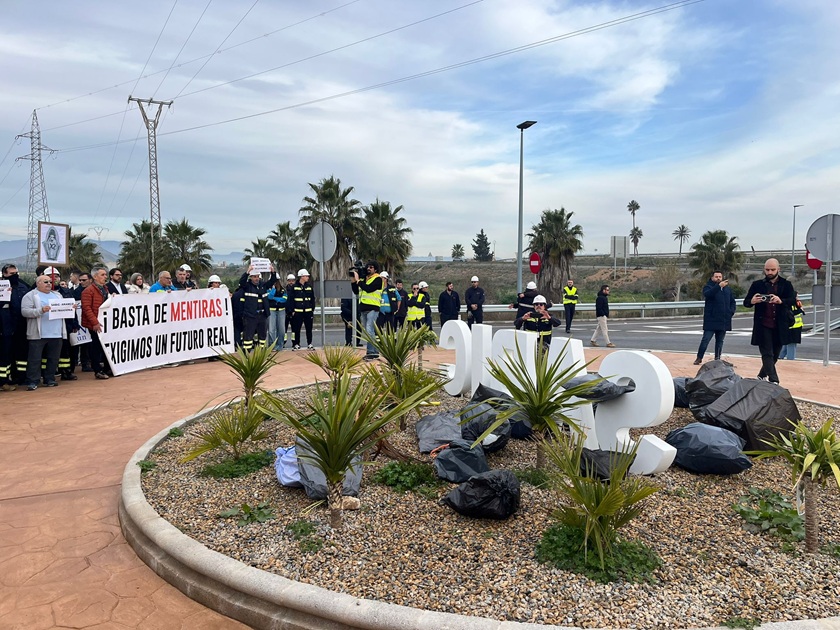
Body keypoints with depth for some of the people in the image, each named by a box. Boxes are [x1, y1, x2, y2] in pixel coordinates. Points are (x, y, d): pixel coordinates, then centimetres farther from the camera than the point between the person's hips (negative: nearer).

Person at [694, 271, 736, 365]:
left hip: (724, 320, 5)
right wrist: (719, 286, -39)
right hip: (711, 320, -5)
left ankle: (717, 358, 19)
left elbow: (732, 301, 23)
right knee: (705, 339, -7)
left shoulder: (727, 288, 15)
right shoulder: (708, 287, -2)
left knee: (720, 341, 11)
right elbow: (707, 294, -26)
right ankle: (699, 358, 0)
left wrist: (731, 311, 5)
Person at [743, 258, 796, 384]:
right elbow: (746, 302, 4)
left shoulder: (786, 285, 5)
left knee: (774, 355, 13)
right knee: (767, 354, -7)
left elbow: (793, 300, -10)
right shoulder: (757, 285, 5)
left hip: (779, 326, 2)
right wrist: (752, 301, -21)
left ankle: (762, 376, 32)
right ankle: (774, 381, -10)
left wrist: (781, 301, -32)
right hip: (763, 326, -2)